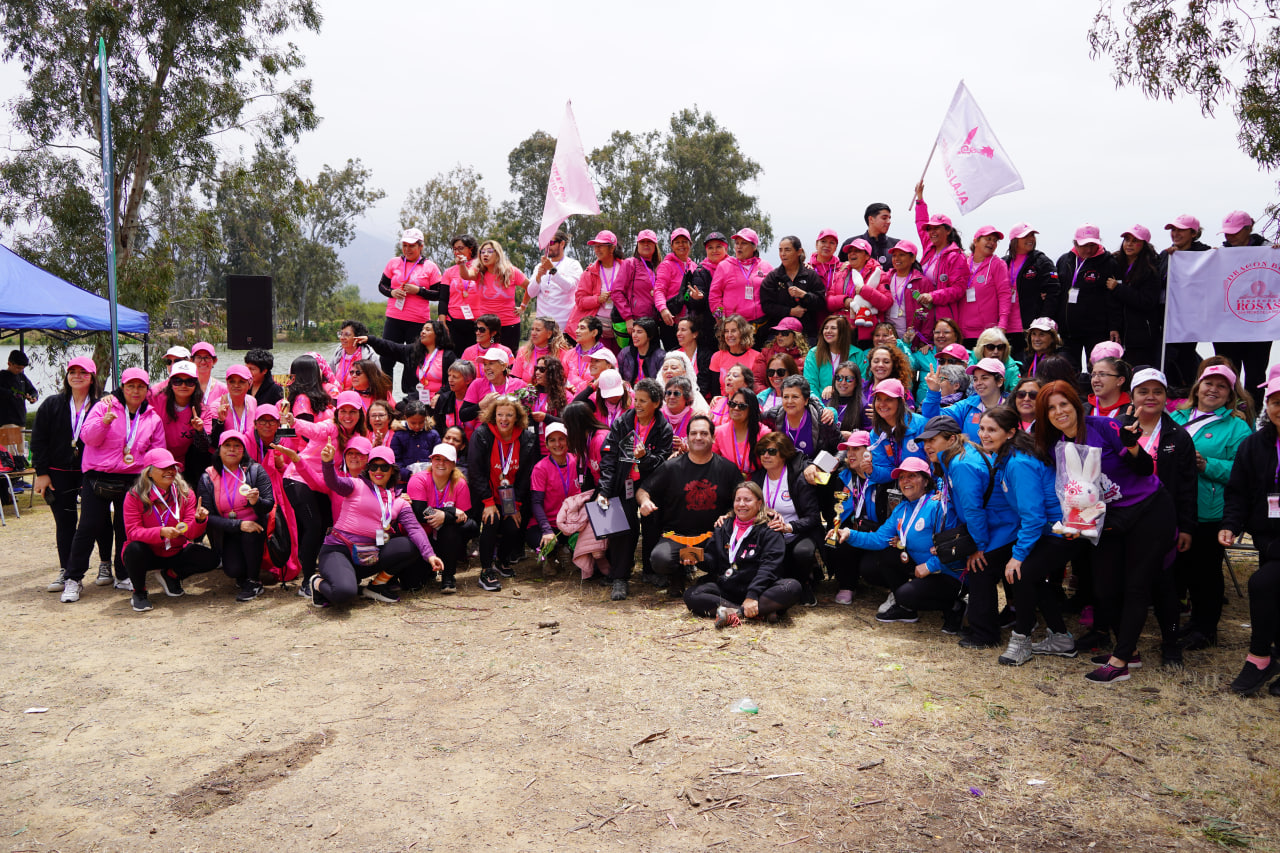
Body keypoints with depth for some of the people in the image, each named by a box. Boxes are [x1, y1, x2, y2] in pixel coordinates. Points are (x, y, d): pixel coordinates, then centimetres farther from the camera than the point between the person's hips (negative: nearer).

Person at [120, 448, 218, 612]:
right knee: (134, 549, -36)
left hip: (175, 554, 3)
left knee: (210, 560, -19)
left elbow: (191, 533, -11)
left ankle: (171, 575, 11)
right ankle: (138, 591, -6)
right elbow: (132, 531, -20)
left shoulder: (185, 494, -5)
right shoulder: (134, 496, -12)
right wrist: (161, 532, -38)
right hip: (147, 555, -3)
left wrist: (199, 520, -35)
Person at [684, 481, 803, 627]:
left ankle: (733, 613, -35)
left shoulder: (769, 532, 1)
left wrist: (752, 595, -26)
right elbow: (712, 562, 15)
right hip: (725, 590, 4)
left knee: (793, 588, -30)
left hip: (758, 590, -3)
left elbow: (768, 567, -12)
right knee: (690, 595, -22)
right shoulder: (723, 529, 16)